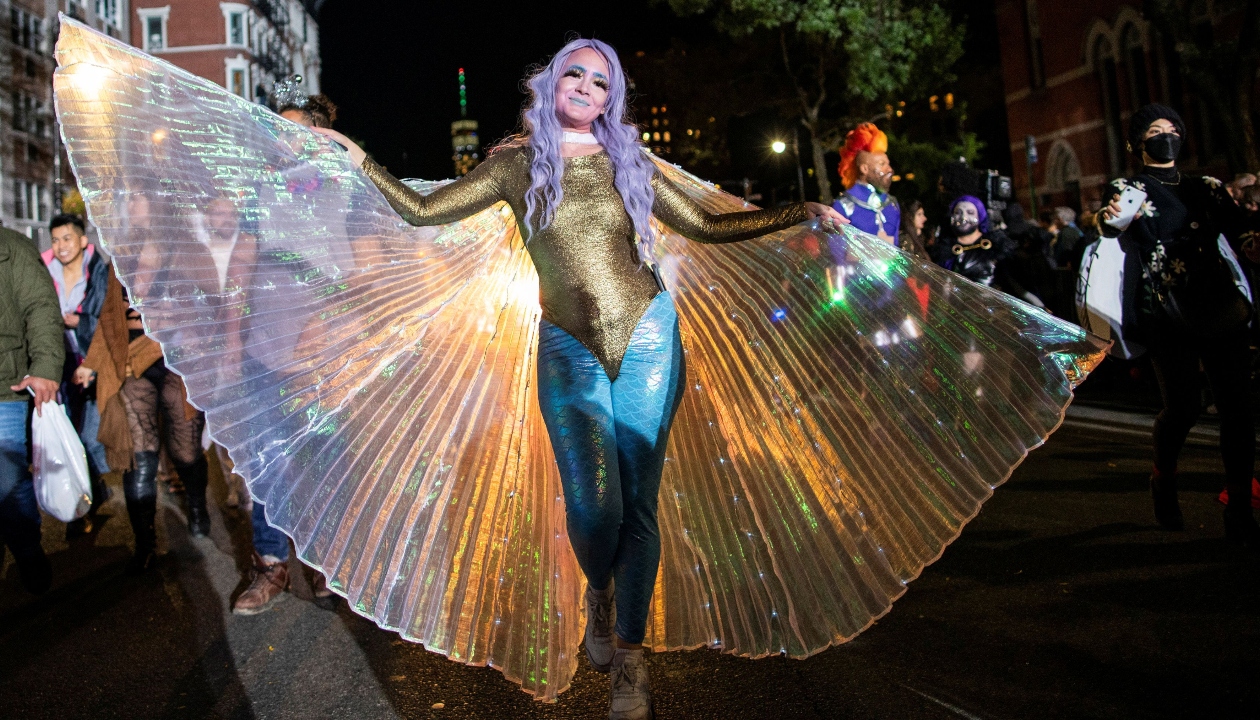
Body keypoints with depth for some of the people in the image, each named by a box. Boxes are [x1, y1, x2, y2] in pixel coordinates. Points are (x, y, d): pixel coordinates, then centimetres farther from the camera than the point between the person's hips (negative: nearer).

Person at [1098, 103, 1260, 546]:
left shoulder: (1206, 188, 17)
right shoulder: (1128, 188, 6)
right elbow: (1107, 225, -14)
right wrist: (1112, 217, -38)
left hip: (1221, 306, 4)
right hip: (1167, 310, -4)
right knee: (1182, 407, -8)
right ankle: (1164, 482, 21)